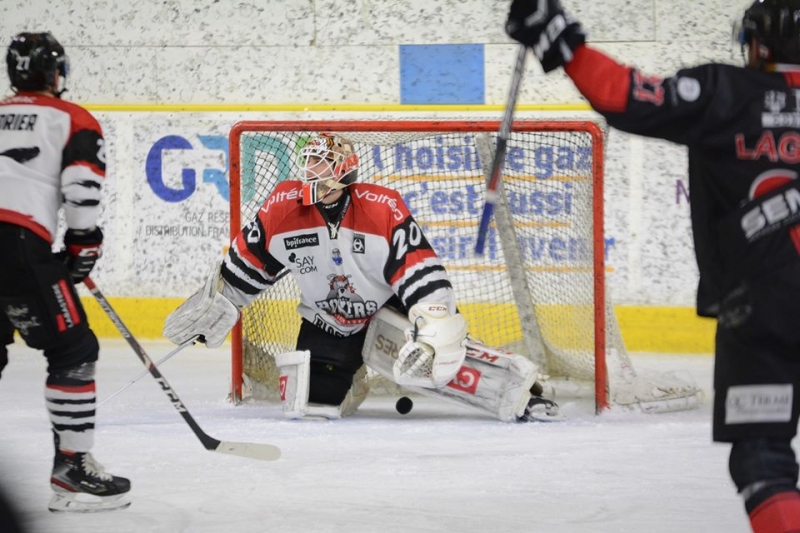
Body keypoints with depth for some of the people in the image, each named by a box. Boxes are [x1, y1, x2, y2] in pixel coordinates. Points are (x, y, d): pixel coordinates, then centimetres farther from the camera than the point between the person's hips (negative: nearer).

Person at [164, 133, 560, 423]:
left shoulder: (384, 210, -25)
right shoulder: (283, 209, -16)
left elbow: (424, 277, -27)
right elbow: (244, 265, 0)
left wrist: (434, 334, -38)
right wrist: (211, 310, 4)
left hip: (385, 310, -4)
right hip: (326, 322, 4)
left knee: (424, 355, -35)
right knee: (306, 405, -7)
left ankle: (514, 389, -30)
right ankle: (349, 386, 29)